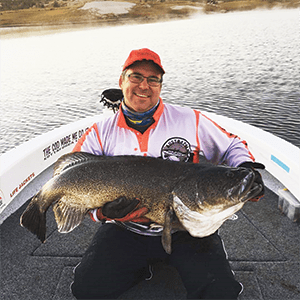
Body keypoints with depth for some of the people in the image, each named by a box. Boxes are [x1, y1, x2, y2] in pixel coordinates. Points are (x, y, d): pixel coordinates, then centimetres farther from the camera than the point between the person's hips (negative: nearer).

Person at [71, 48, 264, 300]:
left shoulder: (191, 120, -3)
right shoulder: (101, 133, 0)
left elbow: (232, 146, 8)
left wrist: (246, 167, -15)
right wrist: (101, 210, -24)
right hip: (126, 230, 2)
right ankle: (140, 266, 15)